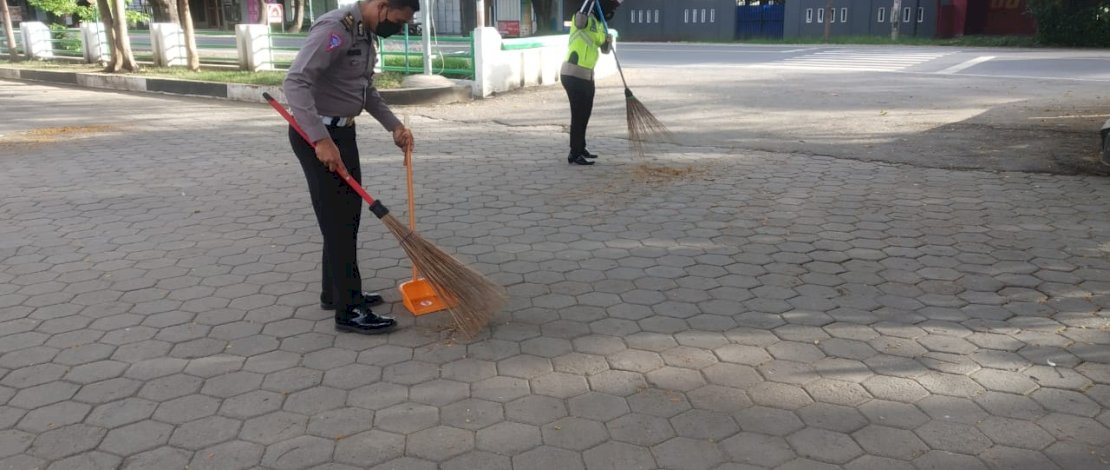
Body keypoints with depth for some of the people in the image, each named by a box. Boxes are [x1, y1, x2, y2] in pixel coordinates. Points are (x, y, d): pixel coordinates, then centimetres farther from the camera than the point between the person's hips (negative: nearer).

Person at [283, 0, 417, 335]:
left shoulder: (367, 32, 10)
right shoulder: (335, 28, -21)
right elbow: (296, 82, -29)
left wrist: (394, 125, 10)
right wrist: (320, 139, -34)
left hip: (342, 131, 10)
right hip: (316, 135, -10)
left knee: (349, 215, 15)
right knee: (337, 220, -6)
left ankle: (336, 292, 29)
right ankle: (349, 310, 2)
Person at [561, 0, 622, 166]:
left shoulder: (600, 24, 14)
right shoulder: (586, 18, -14)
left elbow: (605, 49, 15)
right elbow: (581, 20, -39)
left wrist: (609, 41, -6)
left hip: (587, 75, 10)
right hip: (573, 75, -10)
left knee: (585, 113, 20)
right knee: (578, 114, -6)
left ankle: (580, 148, 36)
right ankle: (574, 154, 2)